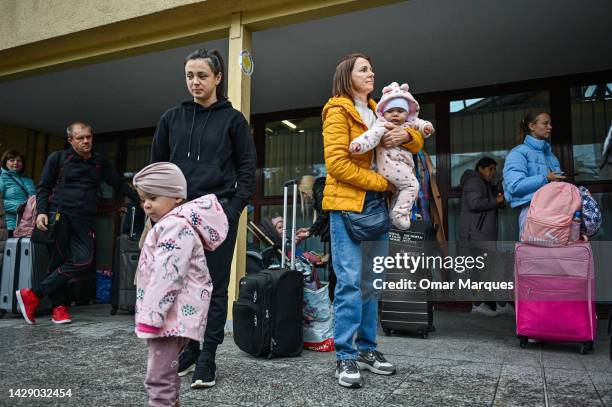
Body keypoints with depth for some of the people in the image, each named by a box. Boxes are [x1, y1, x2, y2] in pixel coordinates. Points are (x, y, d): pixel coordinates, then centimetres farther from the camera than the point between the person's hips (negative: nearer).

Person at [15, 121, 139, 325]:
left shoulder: (100, 162, 17)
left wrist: (141, 199, 14)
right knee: (58, 261, -6)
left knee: (84, 261, -13)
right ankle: (58, 307, 6)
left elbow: (119, 184, 21)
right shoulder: (58, 158, 7)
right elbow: (43, 188, 7)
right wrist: (41, 212, -7)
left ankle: (33, 295, -4)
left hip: (84, 219, 3)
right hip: (58, 214, -3)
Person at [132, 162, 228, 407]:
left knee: (158, 377, -8)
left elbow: (167, 276, -25)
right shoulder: (172, 225, 20)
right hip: (170, 314, 11)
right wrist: (150, 314, 28)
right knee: (166, 373, 23)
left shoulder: (175, 226, -17)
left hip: (171, 314, -11)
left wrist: (150, 315, -25)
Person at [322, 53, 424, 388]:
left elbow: (417, 143, 20)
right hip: (346, 203, -7)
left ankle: (366, 348, 20)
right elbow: (337, 163, -14)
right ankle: (345, 357, 1)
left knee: (371, 280, 9)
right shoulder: (338, 110, -2)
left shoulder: (377, 112, 19)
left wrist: (405, 135, -4)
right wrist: (382, 182, -11)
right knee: (350, 281, -8)